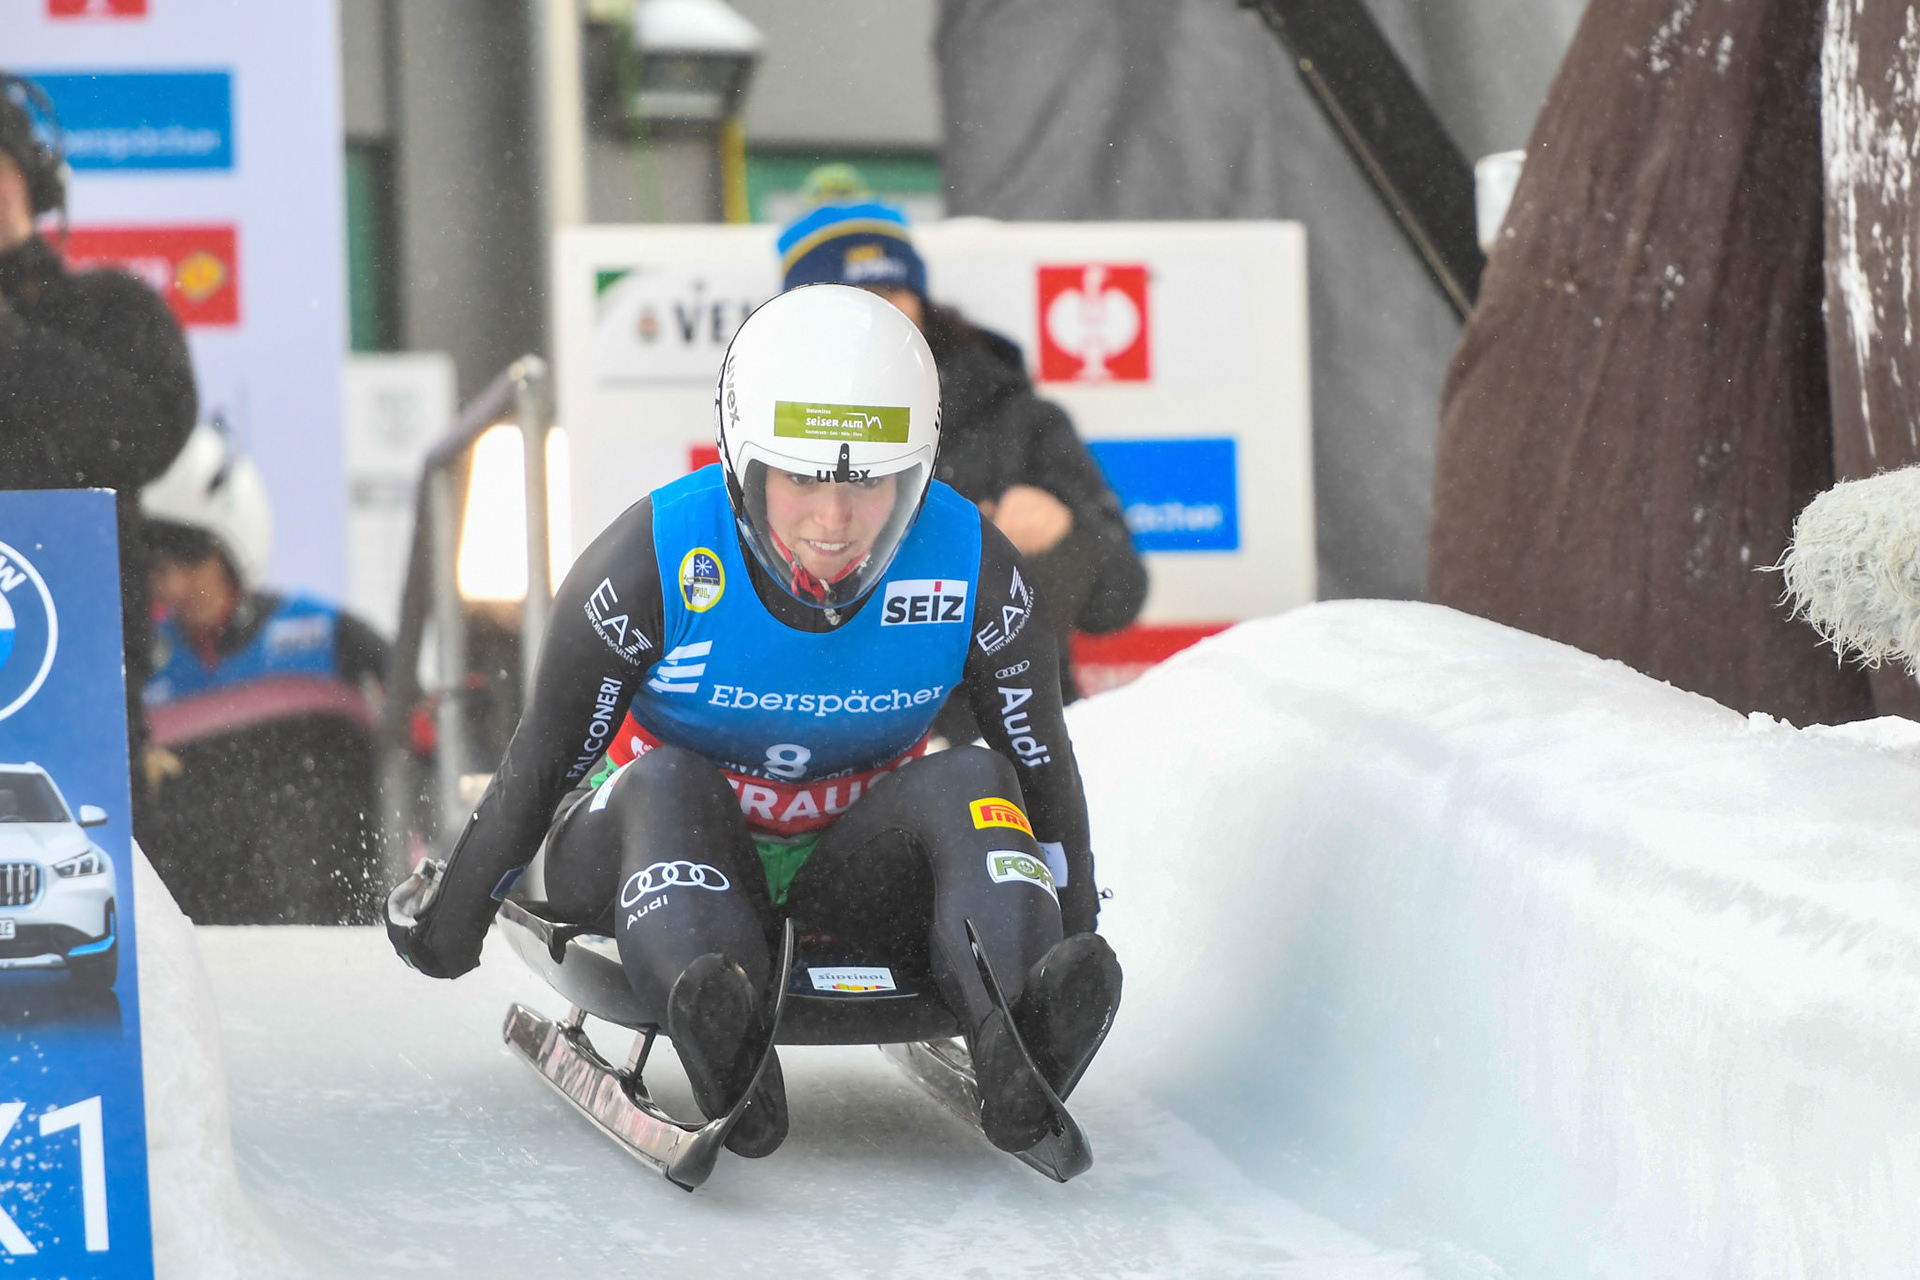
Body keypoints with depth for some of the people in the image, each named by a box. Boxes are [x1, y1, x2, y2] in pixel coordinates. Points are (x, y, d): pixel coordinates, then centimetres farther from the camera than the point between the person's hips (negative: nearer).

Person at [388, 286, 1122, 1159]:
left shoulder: (977, 574, -14)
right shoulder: (653, 565, -21)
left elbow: (1045, 772, -1)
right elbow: (543, 762, -9)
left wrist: (1075, 940, 3)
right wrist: (454, 915, -1)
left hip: (853, 862, 2)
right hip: (669, 848, -2)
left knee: (974, 783, -25)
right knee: (666, 784, -34)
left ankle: (1025, 1047, -50)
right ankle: (723, 1047, -63)